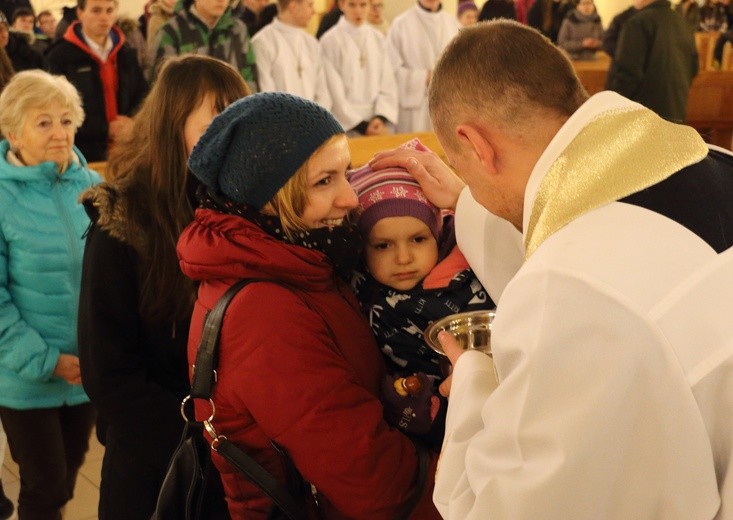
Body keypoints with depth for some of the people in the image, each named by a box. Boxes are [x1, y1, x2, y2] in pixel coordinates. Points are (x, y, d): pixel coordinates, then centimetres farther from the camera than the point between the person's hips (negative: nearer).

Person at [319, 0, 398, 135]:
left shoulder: (378, 38, 8)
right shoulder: (330, 41, -4)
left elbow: (388, 83, 5)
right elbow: (335, 92, -6)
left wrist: (381, 117, -9)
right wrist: (361, 126, -9)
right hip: (346, 126, -3)